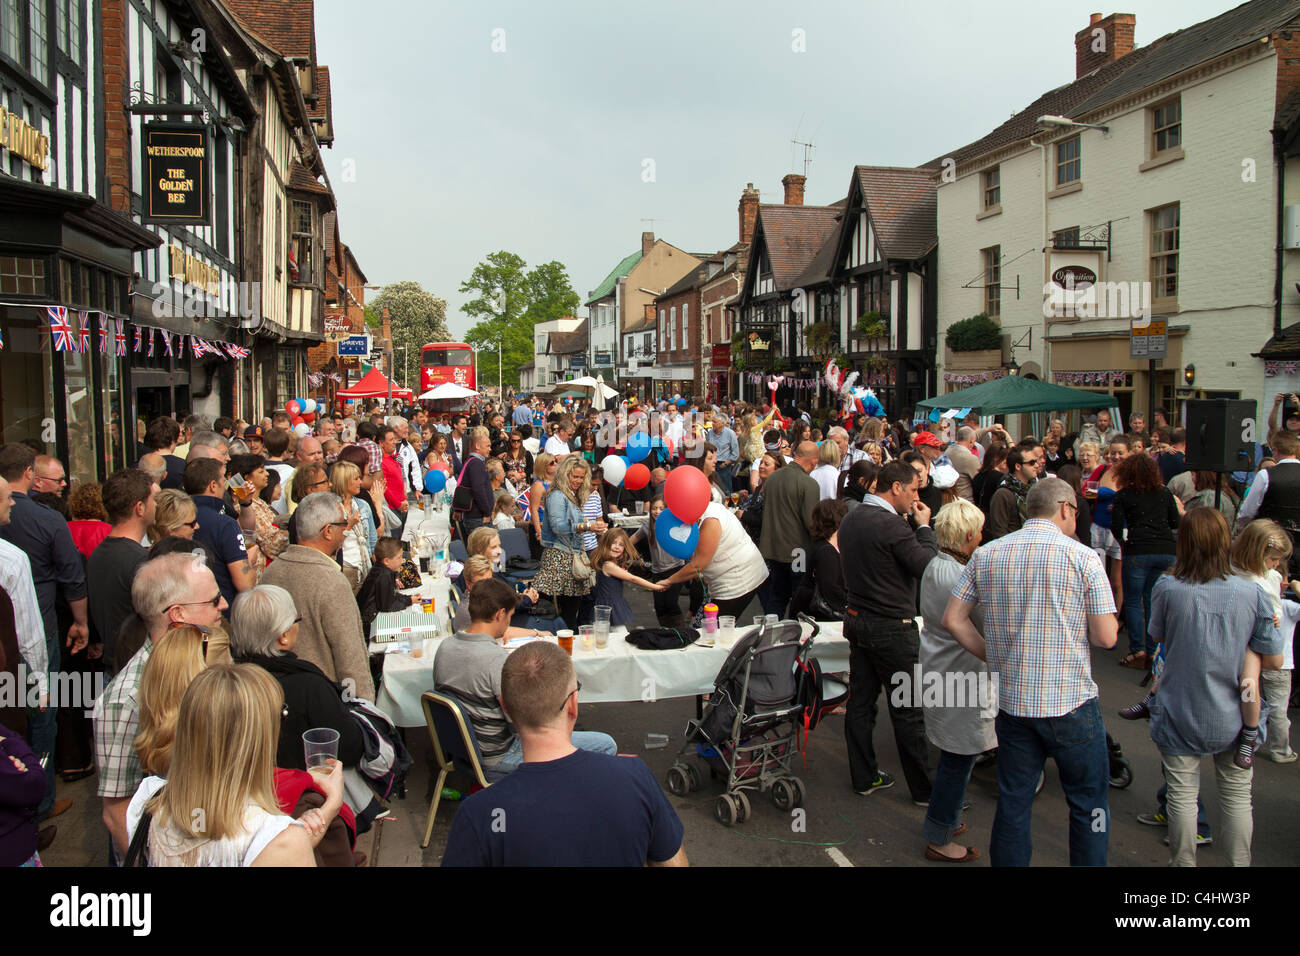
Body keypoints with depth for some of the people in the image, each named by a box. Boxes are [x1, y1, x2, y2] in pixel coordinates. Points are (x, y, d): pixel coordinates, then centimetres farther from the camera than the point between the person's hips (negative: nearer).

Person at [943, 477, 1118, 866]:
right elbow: (1106, 637, -10)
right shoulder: (1083, 557, -9)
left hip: (1011, 699, 4)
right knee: (1088, 804, 13)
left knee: (1013, 804, 14)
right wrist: (1074, 616, 9)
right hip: (1071, 702, -3)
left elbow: (953, 619, 4)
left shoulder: (986, 555, 3)